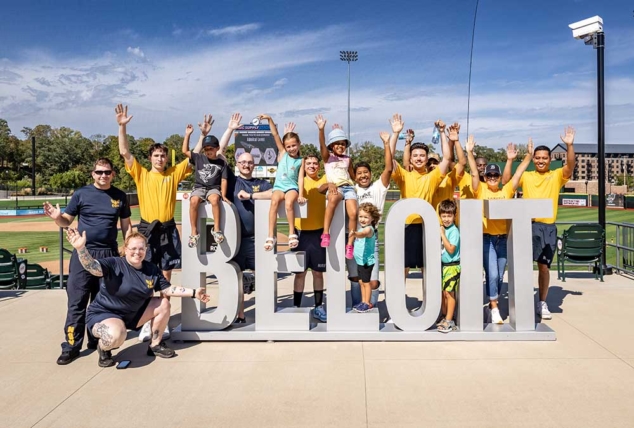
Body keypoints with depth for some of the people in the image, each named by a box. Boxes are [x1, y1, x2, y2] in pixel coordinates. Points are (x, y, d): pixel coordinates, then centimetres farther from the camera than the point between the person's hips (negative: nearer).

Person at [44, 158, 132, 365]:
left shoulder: (120, 196, 7)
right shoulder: (81, 194, 1)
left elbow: (126, 225, 12)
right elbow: (67, 221, 5)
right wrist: (57, 217, -17)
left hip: (109, 254, 2)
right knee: (77, 302, -1)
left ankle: (96, 340, 22)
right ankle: (71, 346, 5)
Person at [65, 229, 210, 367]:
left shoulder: (152, 269, -2)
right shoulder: (114, 264, -20)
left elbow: (168, 289, 3)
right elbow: (91, 266, -37)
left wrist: (193, 293, -2)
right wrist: (81, 248, -56)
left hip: (132, 313, 7)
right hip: (103, 314, -7)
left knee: (163, 304, -2)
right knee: (117, 335, -39)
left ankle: (155, 345, 16)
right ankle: (103, 348, 0)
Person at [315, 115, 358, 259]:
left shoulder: (347, 159, 21)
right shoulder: (327, 157, 10)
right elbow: (322, 146, -10)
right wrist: (321, 129, -25)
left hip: (348, 187, 3)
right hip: (335, 187, -3)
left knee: (353, 213, -23)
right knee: (333, 198, -40)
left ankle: (350, 244, -12)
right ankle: (325, 234, -36)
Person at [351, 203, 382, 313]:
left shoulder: (369, 229, -19)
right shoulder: (361, 228, 9)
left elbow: (363, 234, -43)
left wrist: (355, 233, -61)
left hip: (367, 261, -9)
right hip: (360, 260, 9)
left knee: (366, 282, -1)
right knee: (361, 282, 14)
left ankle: (367, 303, 9)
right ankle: (363, 302, 23)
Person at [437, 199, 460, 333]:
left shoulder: (454, 231, -14)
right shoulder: (442, 229, 9)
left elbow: (451, 249, -21)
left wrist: (442, 235, -21)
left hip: (452, 266, -8)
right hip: (443, 265, 8)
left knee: (449, 293, -4)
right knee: (443, 292, 13)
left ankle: (449, 322, 2)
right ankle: (445, 318, 25)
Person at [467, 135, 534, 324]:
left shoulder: (506, 191, 7)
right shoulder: (480, 191, 1)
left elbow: (518, 173, 4)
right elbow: (474, 173, -9)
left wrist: (529, 155, -3)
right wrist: (470, 153, -19)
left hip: (503, 237, 3)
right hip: (486, 237, -3)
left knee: (500, 276, 10)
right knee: (492, 274, -10)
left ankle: (492, 304, 28)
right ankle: (494, 308, 3)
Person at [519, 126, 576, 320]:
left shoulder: (557, 176, 6)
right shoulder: (526, 176, 9)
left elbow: (571, 166, -10)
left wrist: (570, 145, -25)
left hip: (548, 227, 0)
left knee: (544, 266, 7)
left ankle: (542, 303, 20)